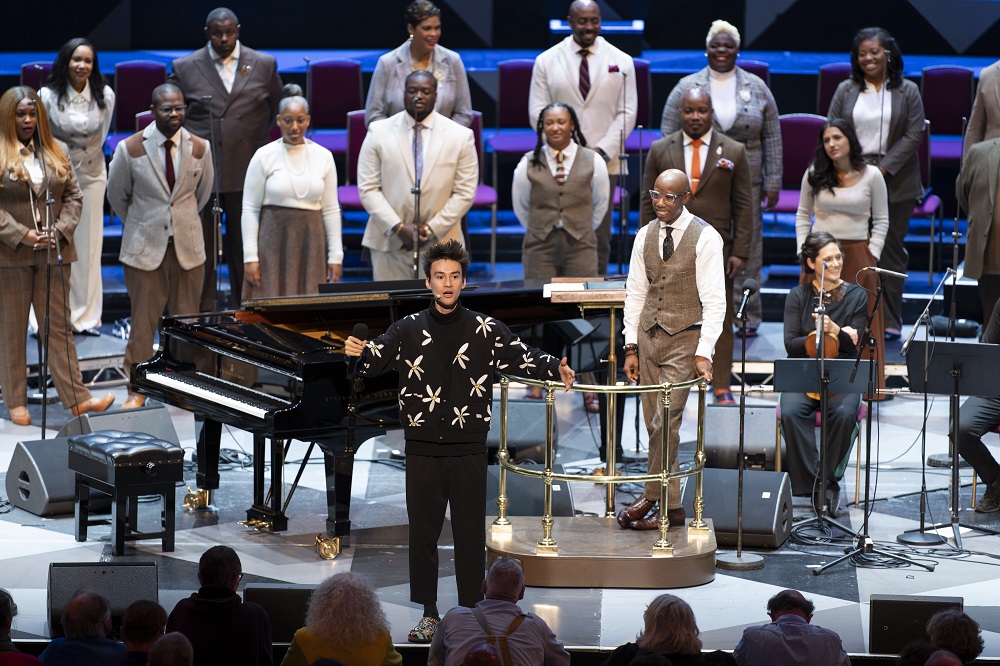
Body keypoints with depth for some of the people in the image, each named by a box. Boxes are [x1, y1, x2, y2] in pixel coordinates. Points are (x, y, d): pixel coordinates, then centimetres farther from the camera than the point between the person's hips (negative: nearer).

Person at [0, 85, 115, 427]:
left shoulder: (56, 153, 10)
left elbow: (73, 196, 10)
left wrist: (61, 229, -6)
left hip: (53, 253, 4)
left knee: (59, 325, 4)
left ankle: (76, 399, 2)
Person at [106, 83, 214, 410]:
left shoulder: (199, 148, -2)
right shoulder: (130, 149, -8)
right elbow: (117, 195, 8)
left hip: (187, 245, 2)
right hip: (144, 246, -2)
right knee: (143, 321, 0)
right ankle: (137, 391, 9)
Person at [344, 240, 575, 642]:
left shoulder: (485, 330, 1)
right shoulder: (409, 330, 4)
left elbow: (523, 358, -6)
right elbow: (376, 360, -5)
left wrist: (555, 370, -25)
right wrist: (358, 353, -28)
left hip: (468, 450, -1)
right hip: (423, 450, 1)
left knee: (470, 533, 3)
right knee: (423, 531, 7)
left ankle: (472, 610, 13)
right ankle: (429, 614, 18)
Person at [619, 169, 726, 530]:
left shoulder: (705, 238, -7)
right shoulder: (645, 236, 8)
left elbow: (714, 301, -9)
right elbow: (635, 293, 13)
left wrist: (704, 353, -15)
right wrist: (631, 347, 7)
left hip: (684, 339, -5)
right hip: (649, 336, 5)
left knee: (665, 423, -11)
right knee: (655, 425, 5)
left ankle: (651, 498, 0)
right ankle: (670, 506, 11)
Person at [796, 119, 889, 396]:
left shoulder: (871, 176, 0)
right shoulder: (814, 175, 5)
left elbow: (881, 221, 5)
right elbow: (803, 215, 12)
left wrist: (872, 256, -3)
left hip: (857, 256, -2)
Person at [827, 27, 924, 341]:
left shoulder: (907, 92, 3)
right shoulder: (846, 91, 8)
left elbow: (914, 134, -3)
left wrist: (884, 168, -12)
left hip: (895, 183, -1)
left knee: (890, 250, 3)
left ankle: (890, 321, 10)